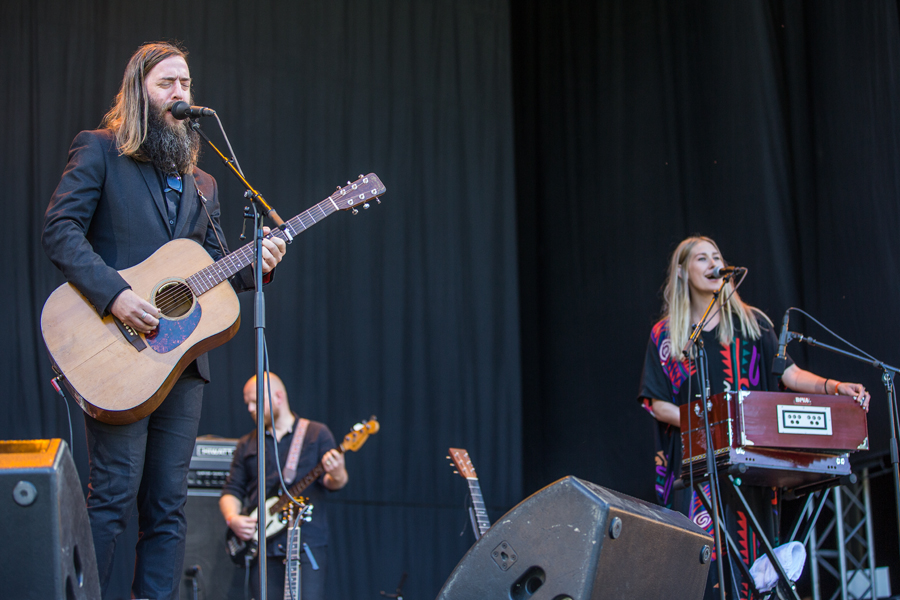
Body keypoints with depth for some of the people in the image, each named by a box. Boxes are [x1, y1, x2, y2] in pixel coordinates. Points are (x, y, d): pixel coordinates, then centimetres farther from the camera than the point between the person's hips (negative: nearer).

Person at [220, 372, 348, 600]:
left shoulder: (317, 434, 7)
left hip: (307, 544, -3)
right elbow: (232, 490, 16)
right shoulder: (247, 445, 18)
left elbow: (331, 482, -1)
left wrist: (336, 476, -25)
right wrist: (232, 518, -4)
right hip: (262, 546, 4)